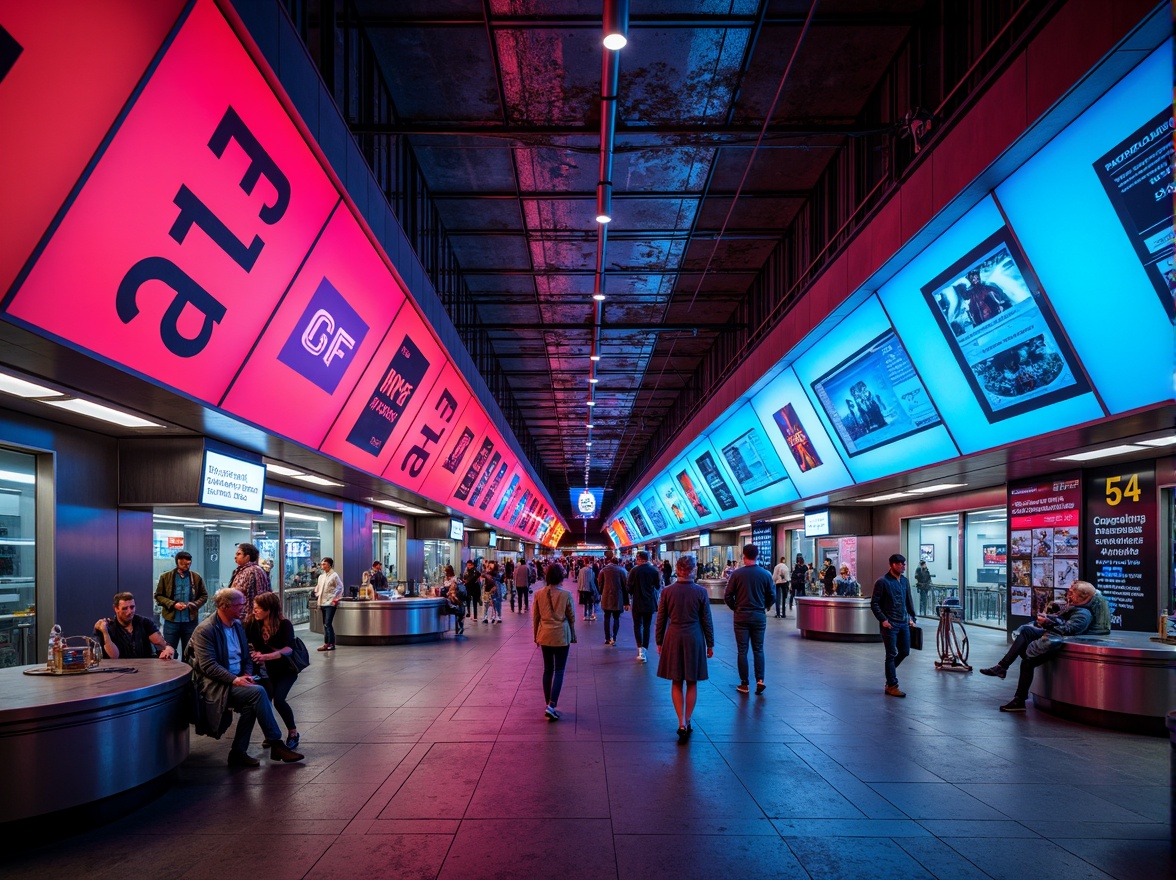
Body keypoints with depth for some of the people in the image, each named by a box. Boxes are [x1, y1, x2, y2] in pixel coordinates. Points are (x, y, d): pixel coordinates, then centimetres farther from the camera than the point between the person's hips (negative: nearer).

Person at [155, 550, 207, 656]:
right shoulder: (166, 577, 1)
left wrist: (195, 604, -10)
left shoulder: (196, 577, 4)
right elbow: (158, 596, 2)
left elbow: (204, 595, 10)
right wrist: (173, 604, -12)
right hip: (171, 620, -1)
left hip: (191, 621, 1)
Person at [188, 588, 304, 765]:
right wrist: (235, 680, -26)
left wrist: (247, 675, -3)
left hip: (235, 680, 7)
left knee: (251, 703, -24)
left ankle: (238, 752, -11)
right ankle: (276, 744, -19)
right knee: (258, 692, -27)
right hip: (215, 685, -7)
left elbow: (246, 657, 18)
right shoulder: (205, 630, -11)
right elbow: (208, 666, -19)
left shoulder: (238, 625, 13)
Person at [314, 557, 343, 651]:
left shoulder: (334, 575, -6)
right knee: (325, 624, 10)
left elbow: (340, 587, -5)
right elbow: (318, 587, 25)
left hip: (330, 603, -7)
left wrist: (335, 598, -7)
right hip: (323, 603, 7)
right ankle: (326, 643, 15)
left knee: (328, 624, -12)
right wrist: (317, 594, 11)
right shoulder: (321, 576, 14)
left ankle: (331, 644, -7)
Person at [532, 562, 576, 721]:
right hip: (561, 636, -3)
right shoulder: (566, 595, -11)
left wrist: (536, 636, 17)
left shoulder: (539, 594, -4)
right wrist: (573, 636, 12)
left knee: (547, 670, 15)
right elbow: (572, 617, -2)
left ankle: (548, 705, 20)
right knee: (559, 671, 2)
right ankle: (552, 706, -9)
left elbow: (535, 617, 4)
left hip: (544, 636, 3)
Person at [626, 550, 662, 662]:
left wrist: (628, 602, 4)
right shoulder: (654, 571, -4)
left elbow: (629, 587, -8)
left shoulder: (634, 570, -11)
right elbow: (658, 586, 4)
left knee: (638, 625, 2)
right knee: (647, 626, 13)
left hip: (638, 603, -3)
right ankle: (644, 650, 17)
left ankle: (641, 649, -16)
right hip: (650, 603, 3)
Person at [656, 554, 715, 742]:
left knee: (676, 683, 9)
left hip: (673, 638, 0)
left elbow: (661, 620, -1)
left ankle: (681, 724, 2)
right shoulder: (701, 592, -8)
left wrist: (659, 642, 11)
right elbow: (707, 621, -2)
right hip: (694, 639, 0)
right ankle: (687, 722, 19)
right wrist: (710, 644, 9)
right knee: (691, 683, 12)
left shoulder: (667, 591, -7)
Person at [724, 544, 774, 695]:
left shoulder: (736, 574, -10)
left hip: (741, 616, -2)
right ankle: (760, 680, 1)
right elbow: (772, 595, 1)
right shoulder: (765, 574, -4)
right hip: (759, 616, 2)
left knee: (742, 651, 6)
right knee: (758, 650, 12)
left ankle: (744, 684, 9)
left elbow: (727, 596, -7)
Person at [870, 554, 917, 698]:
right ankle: (892, 686, 9)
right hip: (890, 624, -6)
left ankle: (890, 671, 37)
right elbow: (874, 603, -10)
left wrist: (912, 617, 8)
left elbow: (909, 600, 16)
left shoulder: (905, 581, 8)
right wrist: (883, 620, -15)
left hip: (904, 623, 6)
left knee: (904, 651, 12)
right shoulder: (882, 582, -11)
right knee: (891, 655, 0)